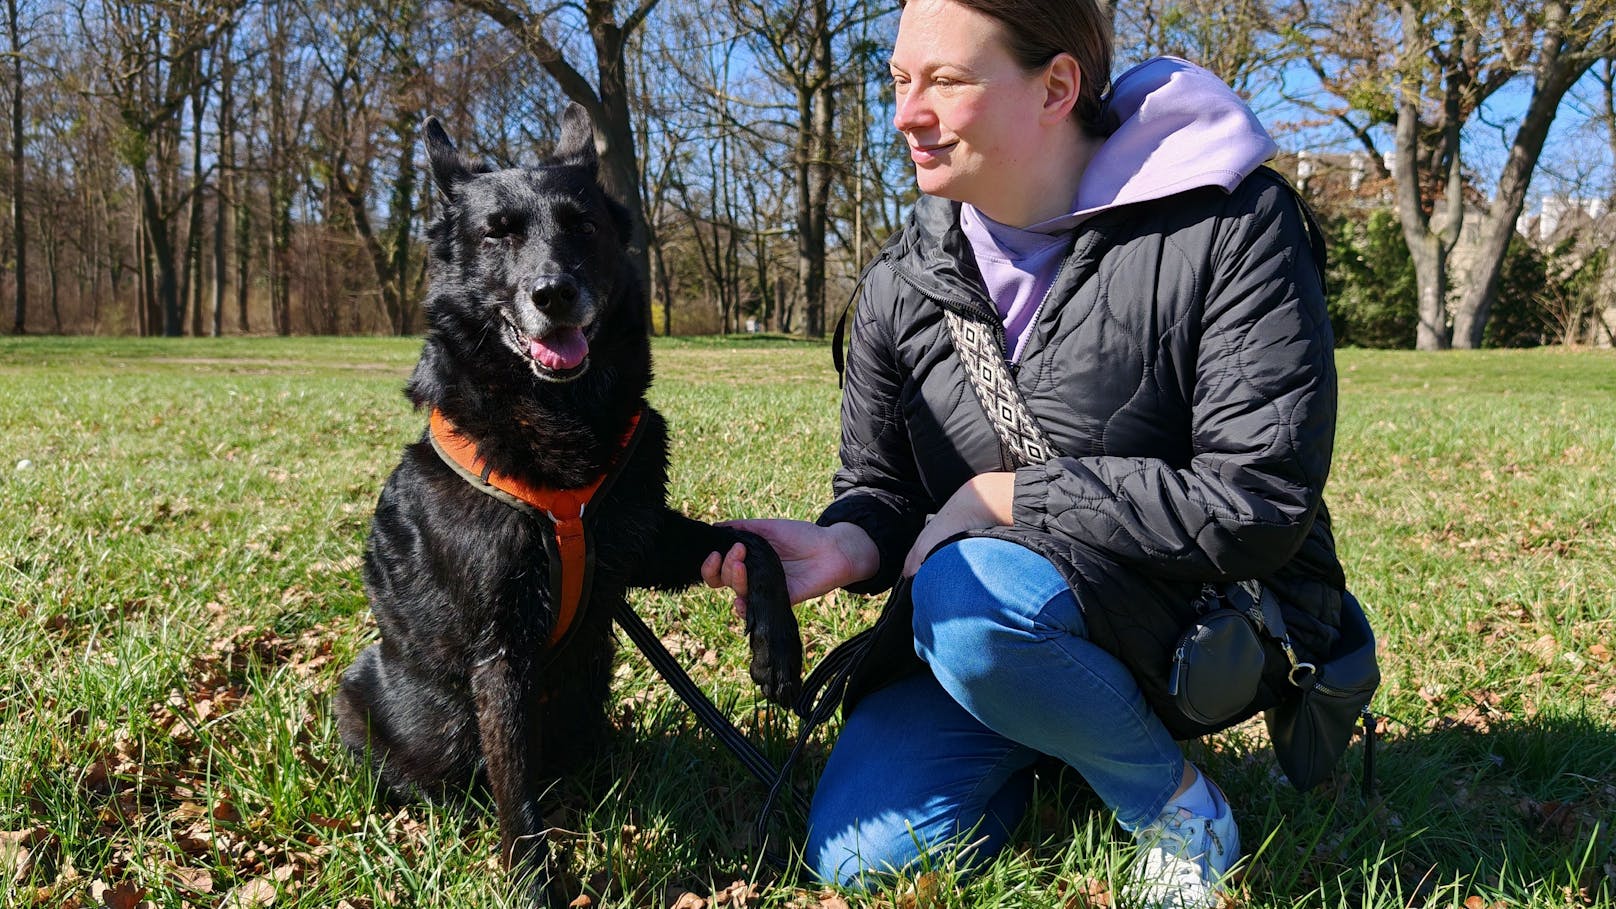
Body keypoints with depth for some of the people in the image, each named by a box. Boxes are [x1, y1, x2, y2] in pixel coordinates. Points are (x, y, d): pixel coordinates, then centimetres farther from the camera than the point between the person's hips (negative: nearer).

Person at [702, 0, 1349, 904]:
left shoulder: (1230, 224, -15)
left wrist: (1004, 500, -19)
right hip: (990, 628, 5)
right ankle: (1038, 748, 19)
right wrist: (843, 546, -18)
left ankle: (1176, 805, -8)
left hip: (1215, 613, -5)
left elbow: (1263, 503, -22)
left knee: (973, 592, -35)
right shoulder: (900, 286, 1)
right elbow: (881, 489, 8)